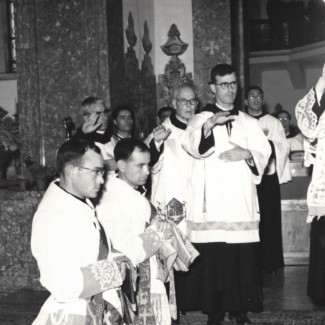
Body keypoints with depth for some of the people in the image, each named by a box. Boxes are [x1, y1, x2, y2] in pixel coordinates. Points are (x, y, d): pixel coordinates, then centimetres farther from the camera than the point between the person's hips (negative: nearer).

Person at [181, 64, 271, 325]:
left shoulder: (249, 123, 16)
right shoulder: (201, 119, 7)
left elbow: (264, 153, 10)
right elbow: (192, 146, -14)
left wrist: (246, 154, -10)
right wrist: (209, 124, -31)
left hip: (241, 201, 2)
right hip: (211, 202, -2)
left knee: (243, 258, 0)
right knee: (212, 258, -3)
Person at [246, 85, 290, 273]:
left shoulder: (274, 123, 11)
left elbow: (284, 148, 4)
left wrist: (267, 141, -11)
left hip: (268, 177, 0)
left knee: (269, 219, -1)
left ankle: (270, 263, 7)